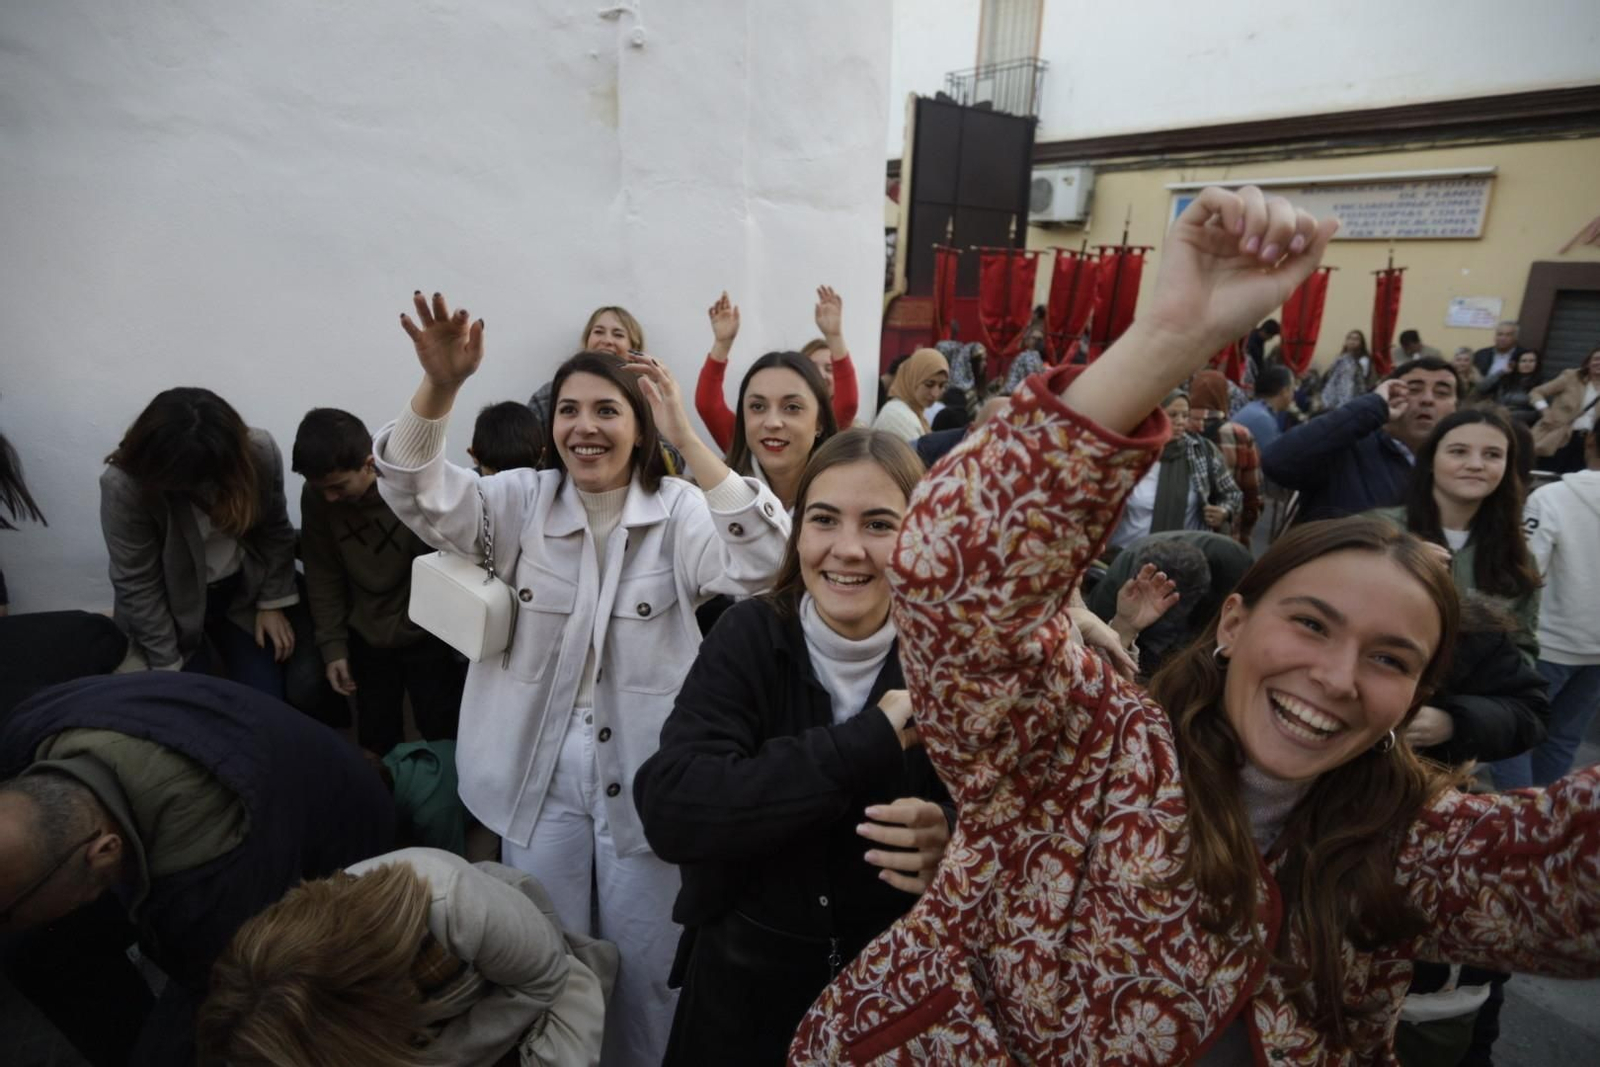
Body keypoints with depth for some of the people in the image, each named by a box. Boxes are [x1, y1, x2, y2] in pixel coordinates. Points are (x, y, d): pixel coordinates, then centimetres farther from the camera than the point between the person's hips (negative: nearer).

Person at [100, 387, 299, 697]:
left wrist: (272, 603, -5)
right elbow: (137, 586, -19)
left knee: (267, 703, 2)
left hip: (243, 592, 2)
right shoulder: (124, 486, -28)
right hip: (172, 609, -2)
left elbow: (274, 532, -6)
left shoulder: (260, 453, -22)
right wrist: (167, 665, -13)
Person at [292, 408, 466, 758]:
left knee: (444, 736, 9)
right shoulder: (316, 496, -12)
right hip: (366, 638, 4)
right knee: (376, 740, 17)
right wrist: (333, 645, -3)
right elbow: (323, 574, -1)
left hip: (428, 636, -3)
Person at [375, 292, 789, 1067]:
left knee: (646, 970, 17)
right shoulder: (522, 501, -2)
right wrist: (438, 387, -31)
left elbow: (761, 565, -27)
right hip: (541, 773, 2)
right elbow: (419, 496, -14)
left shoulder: (678, 511, -10)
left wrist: (688, 439, -34)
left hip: (645, 775, -1)